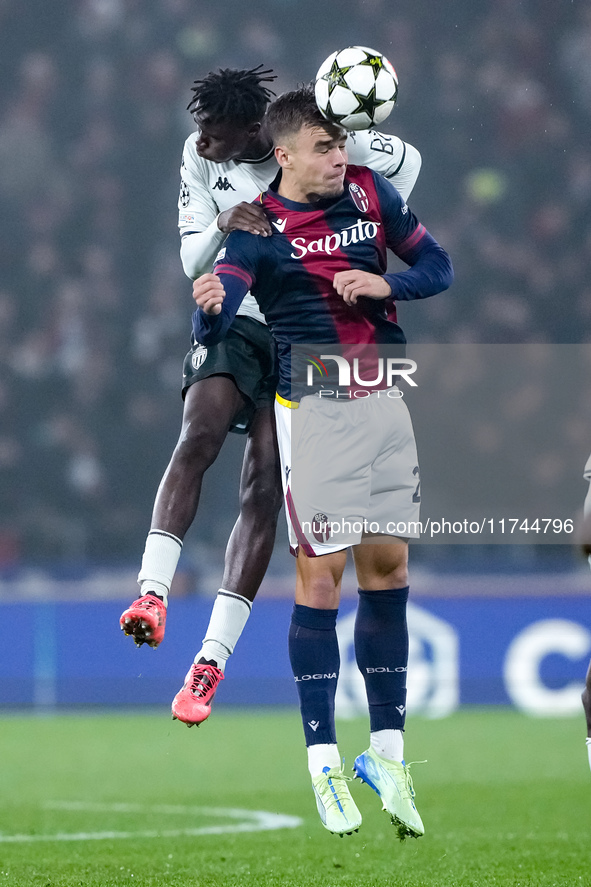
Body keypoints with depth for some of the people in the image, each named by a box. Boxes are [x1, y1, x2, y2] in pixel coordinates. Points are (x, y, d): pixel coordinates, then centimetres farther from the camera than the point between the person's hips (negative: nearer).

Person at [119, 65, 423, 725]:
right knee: (197, 439, -26)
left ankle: (212, 660, -9)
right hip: (234, 322, 2)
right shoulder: (198, 158, -1)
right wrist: (223, 226, -23)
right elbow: (194, 264, -1)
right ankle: (152, 595, -33)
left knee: (264, 490, -9)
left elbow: (405, 163, 4)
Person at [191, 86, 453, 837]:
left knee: (388, 566, 6)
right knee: (321, 571, -8)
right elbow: (214, 324, -23)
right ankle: (323, 761, -2)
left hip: (386, 402, 5)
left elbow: (438, 267, 12)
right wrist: (209, 309, -47)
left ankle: (387, 753, 13)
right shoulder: (259, 228, -10)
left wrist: (386, 285, -9)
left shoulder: (372, 195, 3)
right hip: (314, 407, -4)